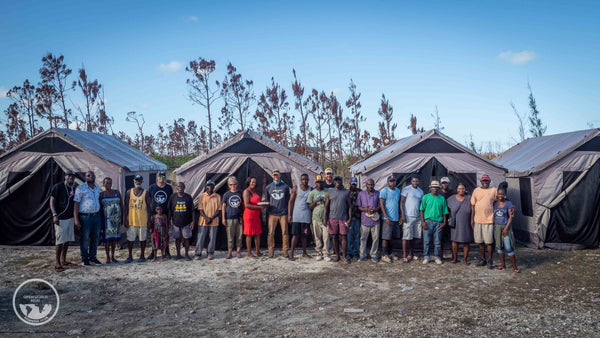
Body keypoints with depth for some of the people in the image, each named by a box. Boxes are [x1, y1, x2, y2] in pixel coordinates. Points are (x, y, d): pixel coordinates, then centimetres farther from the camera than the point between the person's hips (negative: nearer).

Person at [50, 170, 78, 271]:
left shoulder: (74, 188, 10)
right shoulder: (58, 187, -8)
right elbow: (52, 201, -9)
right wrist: (54, 215, -19)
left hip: (70, 217, 6)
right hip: (61, 218, -6)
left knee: (67, 240, 10)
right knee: (60, 240, -7)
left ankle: (63, 260, 20)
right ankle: (57, 263, 1)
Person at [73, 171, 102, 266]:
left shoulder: (97, 188, 11)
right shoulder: (80, 188, -7)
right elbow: (76, 204, -9)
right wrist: (76, 220, -15)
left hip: (96, 216, 6)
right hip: (85, 217, -6)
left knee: (95, 238, 9)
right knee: (85, 239, 1)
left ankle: (92, 257, 19)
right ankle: (84, 259, 11)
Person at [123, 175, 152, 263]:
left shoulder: (145, 192, 3)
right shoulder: (129, 192, 5)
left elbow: (148, 206, 4)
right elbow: (126, 206, 6)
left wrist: (149, 219, -1)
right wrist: (126, 219, -1)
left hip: (143, 219, -1)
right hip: (131, 219, 1)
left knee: (142, 238, 6)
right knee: (130, 238, 4)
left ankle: (142, 256, 17)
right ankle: (130, 256, 15)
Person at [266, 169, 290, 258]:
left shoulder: (285, 186, 8)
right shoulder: (268, 187, 9)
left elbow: (288, 199, 14)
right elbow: (266, 200, 15)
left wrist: (289, 212, 10)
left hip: (283, 213, 0)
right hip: (272, 214, 0)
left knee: (285, 233, -1)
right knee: (271, 233, -3)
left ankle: (285, 251, 7)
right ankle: (271, 251, 7)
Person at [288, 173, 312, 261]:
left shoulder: (311, 189, 7)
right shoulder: (296, 188, 0)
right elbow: (291, 201, 0)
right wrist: (289, 214, -7)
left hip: (306, 215, 2)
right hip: (297, 215, -2)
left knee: (304, 234, 7)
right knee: (296, 234, -5)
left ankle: (304, 252, 16)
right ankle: (291, 253, -1)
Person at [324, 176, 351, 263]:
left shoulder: (346, 192, 5)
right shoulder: (330, 192, 6)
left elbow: (349, 206, 5)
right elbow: (326, 206, 5)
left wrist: (349, 218, -3)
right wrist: (325, 218, -2)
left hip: (343, 218, -1)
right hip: (332, 218, 1)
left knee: (344, 237, -1)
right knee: (334, 237, 4)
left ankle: (344, 255, 7)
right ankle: (337, 255, 14)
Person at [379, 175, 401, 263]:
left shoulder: (398, 190, 13)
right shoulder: (384, 191, -8)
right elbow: (381, 204, -12)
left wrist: (399, 215, 16)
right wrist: (386, 217, -18)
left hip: (396, 218, 7)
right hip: (388, 218, -7)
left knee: (391, 237, 13)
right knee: (386, 238, -4)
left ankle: (389, 253, 22)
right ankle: (384, 255, 1)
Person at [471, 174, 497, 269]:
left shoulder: (493, 190, 3)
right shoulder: (476, 190, 7)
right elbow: (473, 205, 8)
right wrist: (472, 219, 4)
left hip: (488, 220, -2)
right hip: (477, 220, 3)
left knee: (489, 242, -1)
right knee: (480, 242, 10)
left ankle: (490, 261, 9)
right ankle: (483, 259, 21)